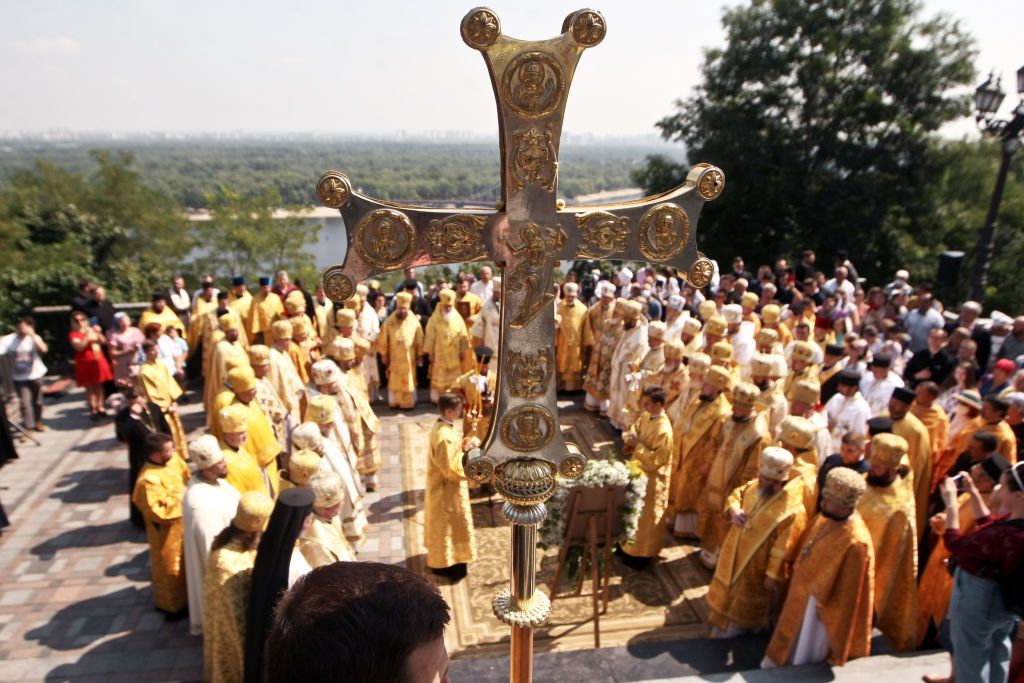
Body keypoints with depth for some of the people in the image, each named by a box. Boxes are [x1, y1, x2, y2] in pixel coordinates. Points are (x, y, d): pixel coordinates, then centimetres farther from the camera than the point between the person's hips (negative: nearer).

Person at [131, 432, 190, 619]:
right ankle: (174, 605, 35)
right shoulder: (149, 480, -33)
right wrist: (179, 500, -23)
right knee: (170, 567, 14)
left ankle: (185, 595, 50)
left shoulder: (173, 459, -11)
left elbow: (186, 477, 8)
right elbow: (158, 511, -30)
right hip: (167, 531, -8)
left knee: (185, 560, 27)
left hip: (182, 522, 8)